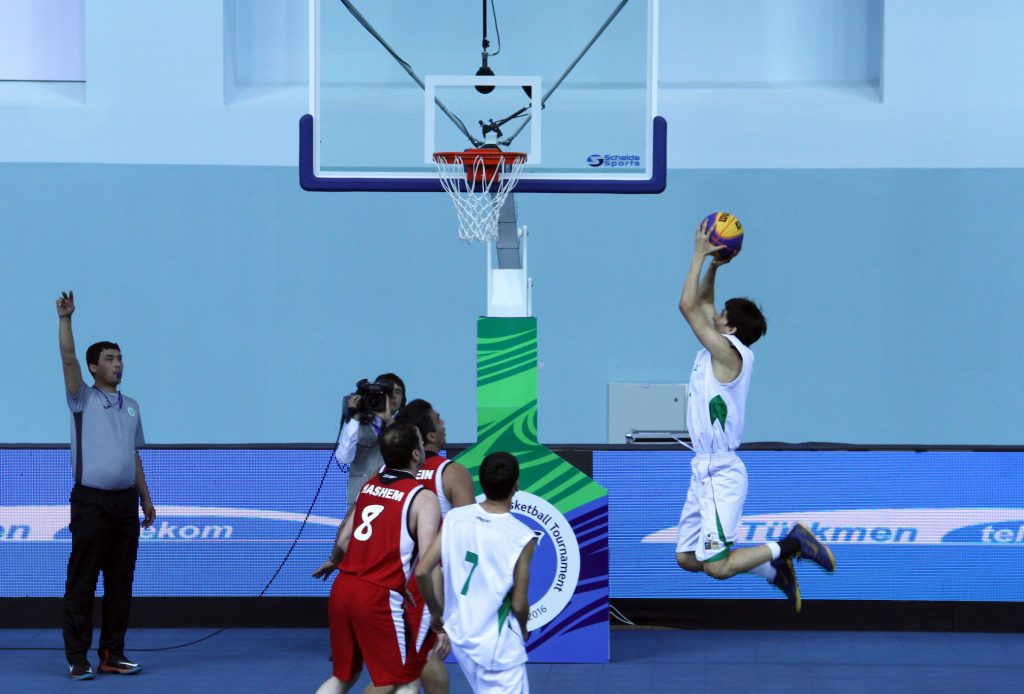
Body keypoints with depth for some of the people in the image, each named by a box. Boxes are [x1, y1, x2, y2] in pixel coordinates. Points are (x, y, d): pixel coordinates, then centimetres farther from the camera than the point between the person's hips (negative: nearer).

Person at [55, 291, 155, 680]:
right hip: (91, 502, -5)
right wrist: (65, 319, -21)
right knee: (82, 581, -4)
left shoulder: (131, 406, 17)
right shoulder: (83, 399, 2)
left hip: (125, 502, 5)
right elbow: (68, 359, -13)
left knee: (121, 581, 6)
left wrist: (145, 498, 16)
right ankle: (77, 658, -2)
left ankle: (112, 654, 11)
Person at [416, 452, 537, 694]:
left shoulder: (455, 518, -5)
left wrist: (435, 613, 12)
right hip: (498, 645, -6)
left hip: (459, 635, 6)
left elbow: (422, 572, -5)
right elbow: (518, 604, -11)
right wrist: (523, 630, 11)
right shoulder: (522, 536, -17)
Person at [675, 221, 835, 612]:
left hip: (721, 475, -10)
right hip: (706, 471, 10)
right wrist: (713, 265, 13)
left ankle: (789, 545, 1)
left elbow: (688, 306, -18)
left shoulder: (728, 351, -15)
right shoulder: (723, 350, 10)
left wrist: (700, 255, -11)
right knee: (686, 558, 12)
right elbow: (701, 304, 24)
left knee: (717, 566, -13)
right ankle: (774, 570, 19)